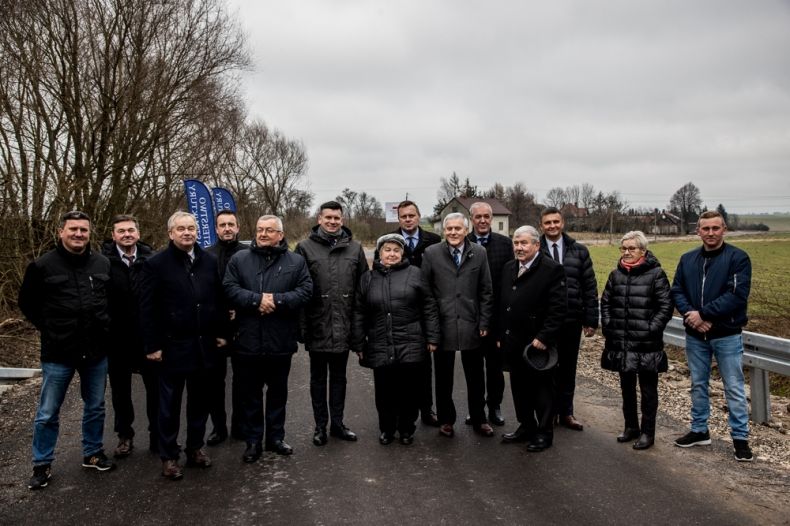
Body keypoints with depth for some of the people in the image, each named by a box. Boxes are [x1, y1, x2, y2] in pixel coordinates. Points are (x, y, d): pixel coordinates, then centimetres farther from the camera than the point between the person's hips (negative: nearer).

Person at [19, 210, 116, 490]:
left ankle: (93, 453, 32)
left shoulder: (103, 264, 1)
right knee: (47, 413, 6)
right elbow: (27, 303, 6)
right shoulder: (43, 265, -6)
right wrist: (48, 329, 2)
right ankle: (42, 465, 22)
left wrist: (104, 326, 7)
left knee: (95, 407, 15)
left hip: (96, 350, 3)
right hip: (58, 352, -2)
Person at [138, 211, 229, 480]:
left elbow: (219, 299, 10)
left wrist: (222, 333, 7)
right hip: (173, 345, -4)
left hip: (204, 344, 4)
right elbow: (147, 308, -8)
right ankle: (169, 456, 20)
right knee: (170, 404, 7)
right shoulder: (156, 264, -7)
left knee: (200, 400, 14)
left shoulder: (209, 261, 5)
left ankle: (195, 447, 30)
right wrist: (152, 345, -11)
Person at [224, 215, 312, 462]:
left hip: (280, 342, 0)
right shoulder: (239, 259, 4)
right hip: (248, 341, 0)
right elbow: (230, 289, -6)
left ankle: (276, 437, 30)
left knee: (278, 393, 15)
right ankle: (253, 441, 23)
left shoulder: (296, 261, 3)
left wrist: (276, 300, -19)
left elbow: (305, 291, -8)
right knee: (250, 395, 9)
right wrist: (257, 299, -20)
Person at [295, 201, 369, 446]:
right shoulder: (305, 247, -3)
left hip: (343, 327, 2)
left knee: (339, 377, 14)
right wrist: (301, 324, -9)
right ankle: (320, 425, 24)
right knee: (318, 377, 11)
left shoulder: (354, 248, 4)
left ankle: (337, 423, 27)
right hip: (317, 326, -2)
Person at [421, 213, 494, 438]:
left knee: (475, 376, 11)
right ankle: (446, 420, 26)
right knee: (443, 377, 10)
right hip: (442, 325, -1)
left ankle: (478, 420, 27)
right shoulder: (431, 253, -2)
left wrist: (484, 322, 1)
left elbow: (486, 291, 4)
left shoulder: (479, 253, 2)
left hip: (471, 325, 1)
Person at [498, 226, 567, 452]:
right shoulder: (508, 268, 11)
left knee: (541, 389, 6)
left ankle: (544, 433, 20)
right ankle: (526, 426, 31)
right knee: (519, 388, 16)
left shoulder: (552, 269, -11)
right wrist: (500, 335, 11)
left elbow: (558, 308, -15)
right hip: (512, 343, 6)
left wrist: (544, 337, -19)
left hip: (537, 343, -6)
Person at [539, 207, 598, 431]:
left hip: (572, 320, 2)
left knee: (568, 368, 13)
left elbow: (590, 288, 5)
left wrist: (591, 320, 1)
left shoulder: (579, 251, 5)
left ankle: (565, 413, 26)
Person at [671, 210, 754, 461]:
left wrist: (703, 314, -20)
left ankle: (740, 437, 15)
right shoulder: (687, 259, 8)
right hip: (695, 335, 5)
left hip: (727, 335, -4)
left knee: (734, 388, 3)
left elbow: (737, 294, -17)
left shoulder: (738, 258, -7)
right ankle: (699, 431, 28)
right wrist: (691, 315, -14)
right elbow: (677, 291, 4)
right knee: (698, 385, 15)